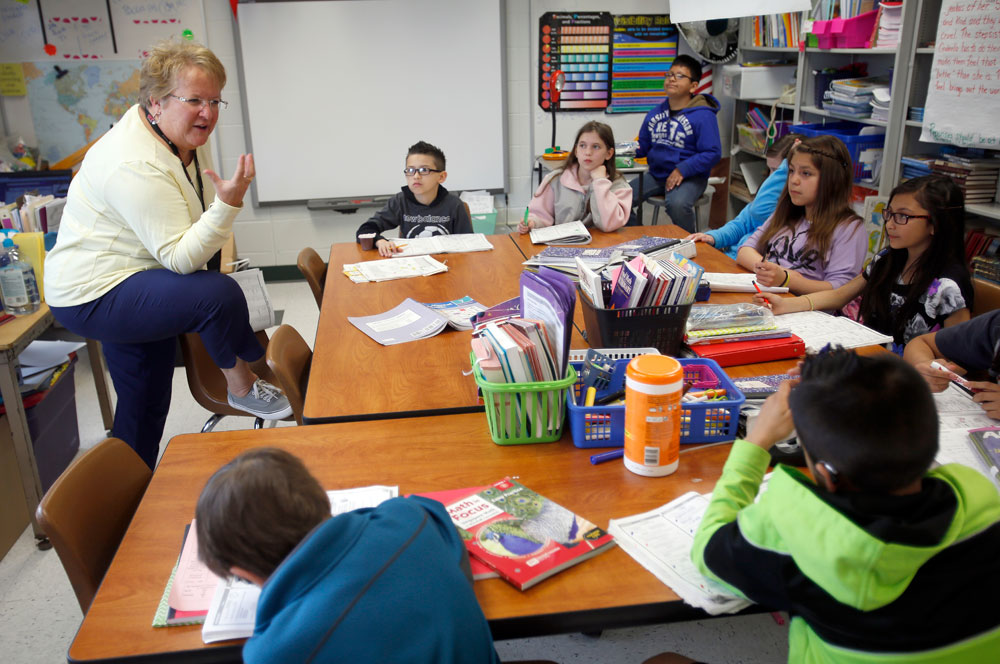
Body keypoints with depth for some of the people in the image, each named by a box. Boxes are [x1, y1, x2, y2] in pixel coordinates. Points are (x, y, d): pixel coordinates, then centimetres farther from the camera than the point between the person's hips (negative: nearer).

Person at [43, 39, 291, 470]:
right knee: (219, 294, -30)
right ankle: (242, 386, -7)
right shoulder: (136, 166, -28)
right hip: (93, 297, -10)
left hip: (131, 287, 10)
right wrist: (229, 203, -40)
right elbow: (180, 258, -32)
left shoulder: (182, 135, 3)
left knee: (145, 408, 18)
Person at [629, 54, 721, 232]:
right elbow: (642, 147, 19)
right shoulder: (655, 113, 12)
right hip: (656, 174, 6)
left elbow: (713, 153, -15)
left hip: (689, 177, -6)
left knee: (677, 204, -37)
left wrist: (682, 170, -24)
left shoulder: (703, 116, -8)